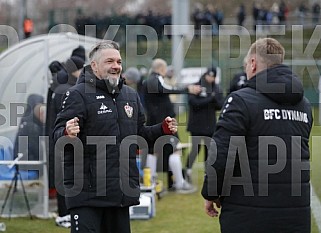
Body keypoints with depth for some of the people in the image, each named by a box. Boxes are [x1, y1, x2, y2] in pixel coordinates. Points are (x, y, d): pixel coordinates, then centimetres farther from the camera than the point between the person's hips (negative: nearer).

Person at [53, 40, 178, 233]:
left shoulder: (131, 95, 15)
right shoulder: (79, 94, -7)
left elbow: (139, 133, 25)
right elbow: (58, 134, -13)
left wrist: (163, 130, 9)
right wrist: (67, 133, -36)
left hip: (122, 190, 7)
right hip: (87, 190, -7)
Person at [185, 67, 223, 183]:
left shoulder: (216, 89, 5)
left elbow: (220, 105, 1)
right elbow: (194, 103, -17)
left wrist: (215, 99, -19)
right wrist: (210, 99, -18)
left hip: (210, 125, 4)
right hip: (197, 124, -4)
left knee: (209, 150, 6)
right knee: (196, 148, -4)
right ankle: (188, 171, 14)